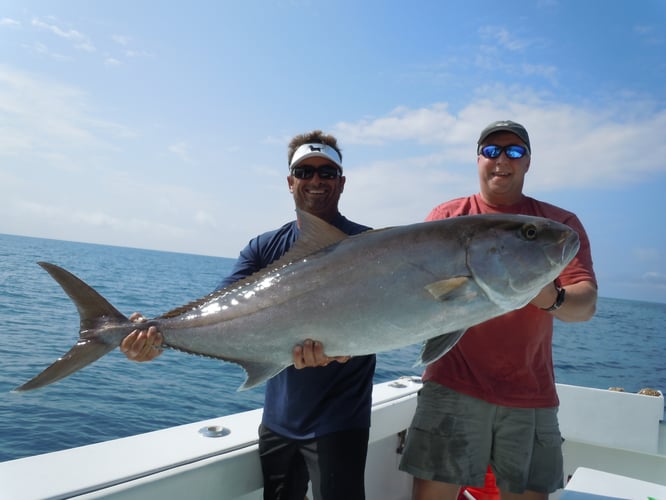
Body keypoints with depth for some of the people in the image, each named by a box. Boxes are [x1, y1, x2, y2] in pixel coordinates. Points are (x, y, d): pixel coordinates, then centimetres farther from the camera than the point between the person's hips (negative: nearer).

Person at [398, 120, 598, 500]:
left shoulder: (560, 223, 6)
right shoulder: (448, 216, 7)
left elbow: (587, 302, -6)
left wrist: (553, 299, -28)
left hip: (532, 396, 2)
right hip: (454, 386, -1)